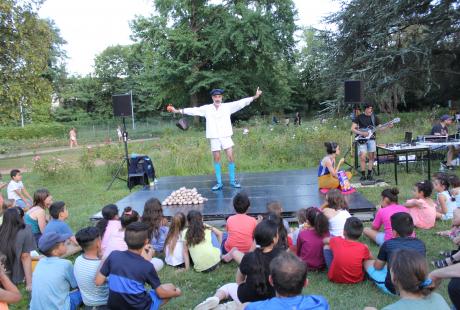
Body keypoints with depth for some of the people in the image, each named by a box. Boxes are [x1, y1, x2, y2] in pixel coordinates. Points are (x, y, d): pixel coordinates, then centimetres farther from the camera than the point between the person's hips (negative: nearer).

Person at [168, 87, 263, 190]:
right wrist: (177, 111, 3)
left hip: (226, 136, -1)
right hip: (214, 137, 1)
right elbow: (193, 110, 4)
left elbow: (241, 102, -4)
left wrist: (255, 97, -12)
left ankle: (232, 181, 11)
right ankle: (219, 183, 12)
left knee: (231, 157, -2)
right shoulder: (206, 108, 3)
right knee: (216, 159, 5)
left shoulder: (228, 106, 1)